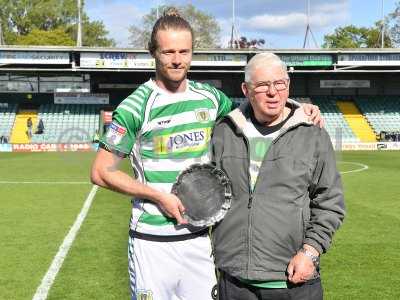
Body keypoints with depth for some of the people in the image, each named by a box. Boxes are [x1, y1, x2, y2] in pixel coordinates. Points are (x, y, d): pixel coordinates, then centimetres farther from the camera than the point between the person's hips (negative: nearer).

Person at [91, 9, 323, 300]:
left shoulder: (209, 97, 4)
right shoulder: (136, 107, -9)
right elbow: (101, 172, -6)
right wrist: (158, 196, -14)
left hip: (199, 237, 4)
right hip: (153, 241, -4)